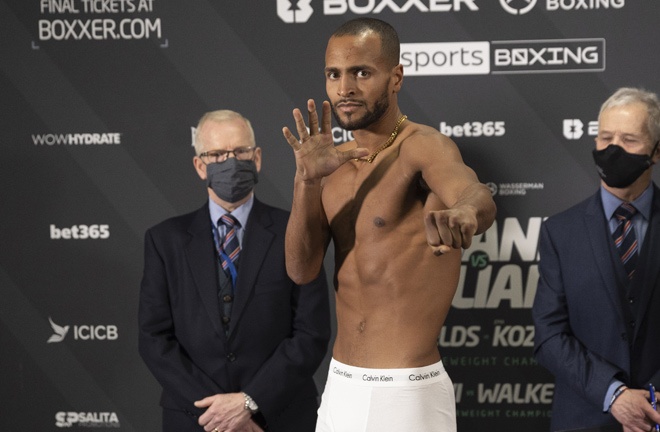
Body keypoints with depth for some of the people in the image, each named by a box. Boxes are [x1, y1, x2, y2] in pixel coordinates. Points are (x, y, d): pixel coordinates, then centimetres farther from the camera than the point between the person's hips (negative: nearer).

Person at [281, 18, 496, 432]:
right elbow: (301, 269, -1)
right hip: (338, 389, 6)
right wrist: (306, 180, -15)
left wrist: (463, 213, -58)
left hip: (407, 396, -6)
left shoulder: (424, 145, -12)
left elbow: (479, 197, -34)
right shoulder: (333, 163, 8)